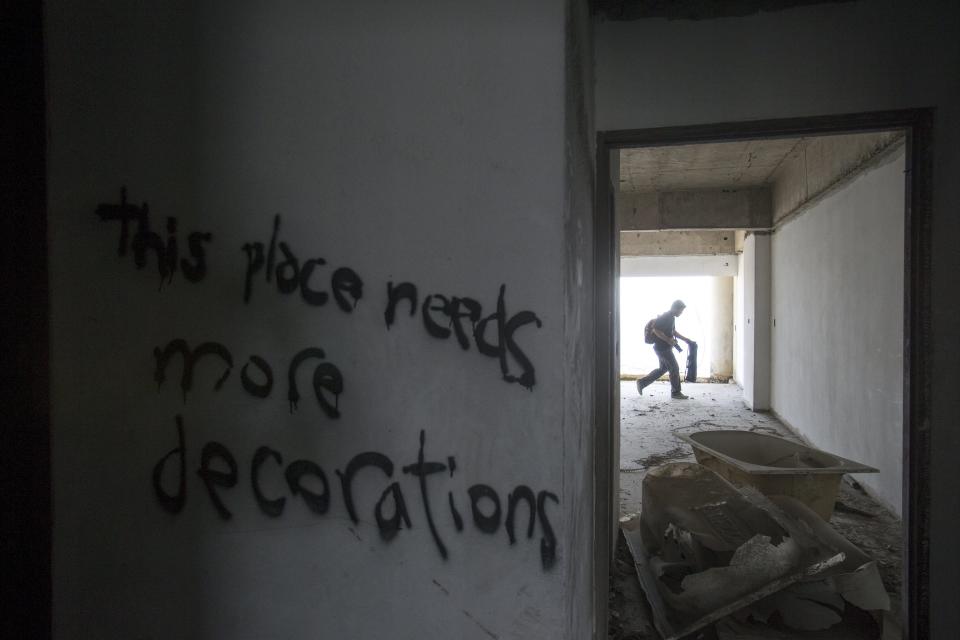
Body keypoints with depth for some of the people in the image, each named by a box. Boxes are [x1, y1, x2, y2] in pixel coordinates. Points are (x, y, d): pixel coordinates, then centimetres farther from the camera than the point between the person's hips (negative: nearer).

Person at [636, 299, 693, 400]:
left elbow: (673, 331, 25)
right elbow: (656, 330, -25)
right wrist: (668, 340, -25)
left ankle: (642, 382, 20)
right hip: (662, 348, -10)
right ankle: (676, 392, 8)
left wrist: (684, 339, 19)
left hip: (665, 347, 10)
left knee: (662, 369, 16)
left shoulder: (672, 318, 13)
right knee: (674, 368, -3)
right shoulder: (665, 317, -19)